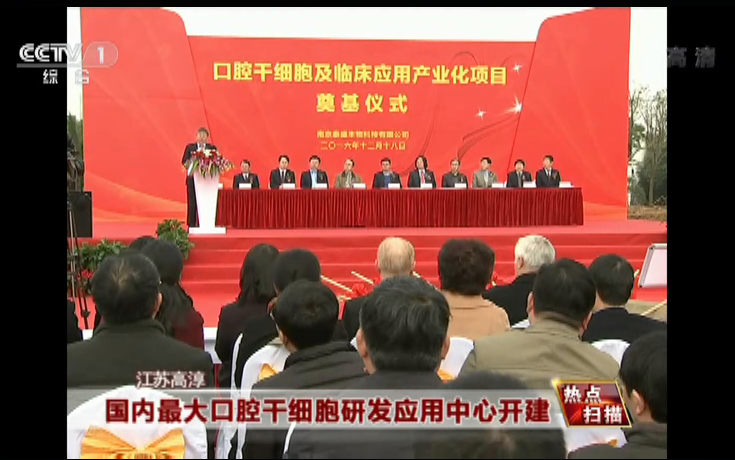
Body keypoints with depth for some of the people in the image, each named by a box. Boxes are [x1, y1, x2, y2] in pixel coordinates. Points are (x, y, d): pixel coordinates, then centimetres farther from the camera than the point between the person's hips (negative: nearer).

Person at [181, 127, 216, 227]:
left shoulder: (212, 148, 8)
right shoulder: (189, 147, 9)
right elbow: (184, 161, 3)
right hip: (193, 177, 0)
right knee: (192, 203, 1)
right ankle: (191, 225, 7)